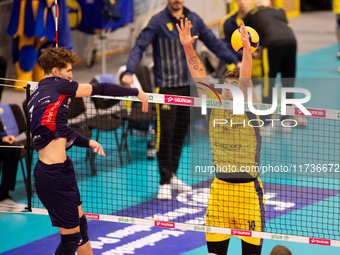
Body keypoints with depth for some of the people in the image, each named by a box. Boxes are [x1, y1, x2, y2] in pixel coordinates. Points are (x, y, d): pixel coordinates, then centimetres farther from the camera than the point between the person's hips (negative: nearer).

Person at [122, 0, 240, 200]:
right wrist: (129, 72, -26)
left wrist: (235, 61, 10)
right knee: (165, 133, -8)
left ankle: (172, 176, 23)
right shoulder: (158, 22, -8)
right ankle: (165, 182, -1)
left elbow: (214, 42, 14)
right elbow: (139, 47, -12)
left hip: (188, 86, 5)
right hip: (166, 88, -5)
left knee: (180, 132, 11)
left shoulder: (194, 20, 6)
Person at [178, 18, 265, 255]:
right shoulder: (214, 107, 5)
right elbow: (200, 76, -1)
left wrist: (247, 50, -36)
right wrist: (188, 47, -12)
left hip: (248, 188, -4)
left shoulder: (248, 109, -5)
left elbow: (245, 80, -20)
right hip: (220, 187, 4)